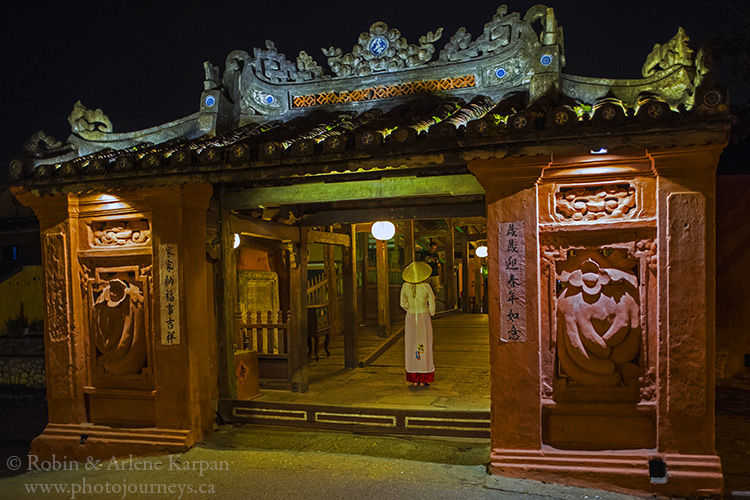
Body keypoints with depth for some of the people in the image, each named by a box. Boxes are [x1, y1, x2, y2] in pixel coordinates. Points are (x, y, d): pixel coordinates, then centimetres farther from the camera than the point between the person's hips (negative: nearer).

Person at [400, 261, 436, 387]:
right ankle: (424, 379, 10)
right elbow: (432, 306, -6)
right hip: (424, 318, -2)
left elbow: (403, 304, 3)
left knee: (412, 348, 8)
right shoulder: (426, 287, -13)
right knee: (425, 348, 8)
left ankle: (415, 380, 10)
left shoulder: (405, 286, -7)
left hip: (410, 318, 2)